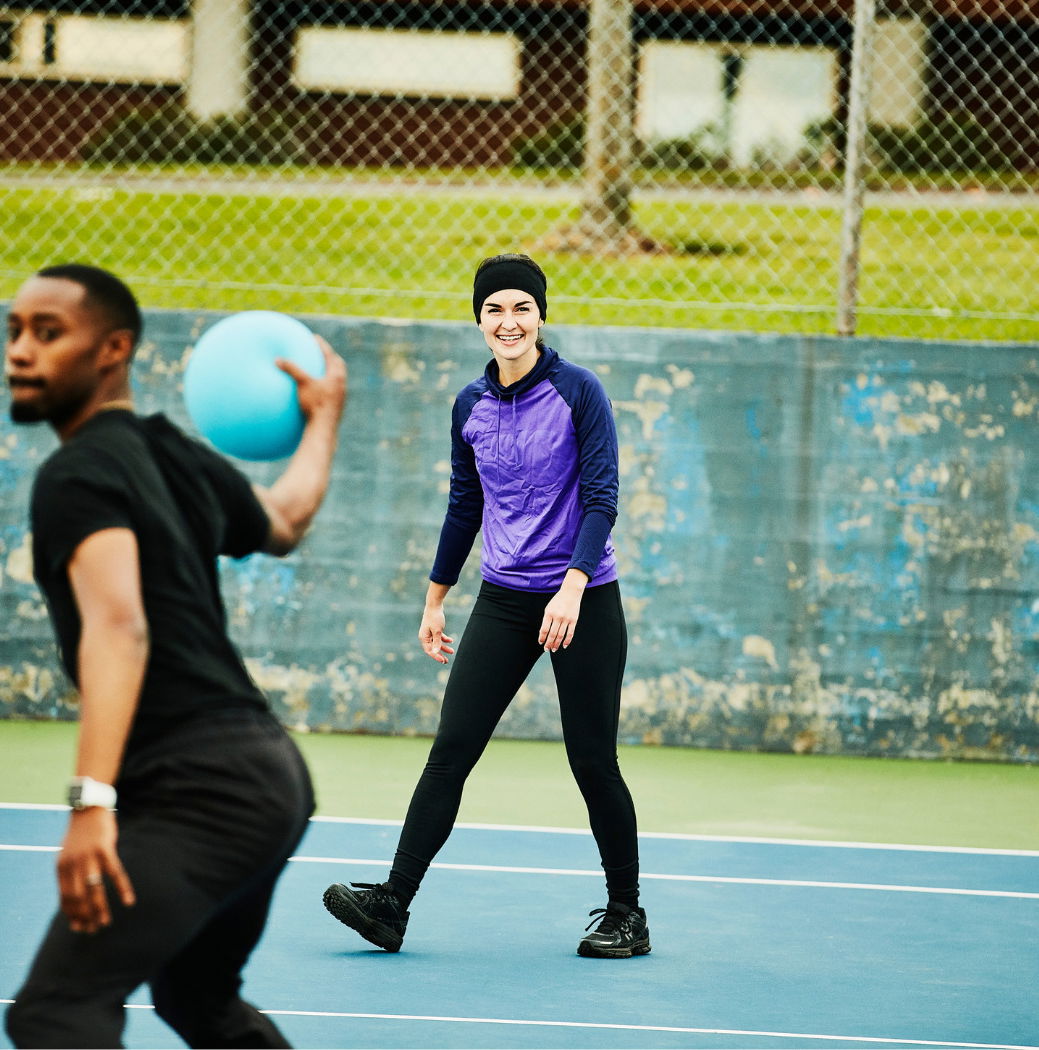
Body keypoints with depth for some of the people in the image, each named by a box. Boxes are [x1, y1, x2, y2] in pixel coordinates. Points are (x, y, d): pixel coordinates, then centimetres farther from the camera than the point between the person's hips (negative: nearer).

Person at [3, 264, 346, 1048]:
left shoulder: (78, 475, -11)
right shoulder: (182, 457, 13)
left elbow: (118, 624, -26)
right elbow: (283, 522, 35)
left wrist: (92, 800, -37)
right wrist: (324, 419, 54)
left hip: (201, 790, -9)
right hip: (270, 770, 9)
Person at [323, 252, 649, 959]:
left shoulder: (578, 392, -7)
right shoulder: (470, 407, 8)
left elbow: (602, 497, -12)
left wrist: (573, 588, -24)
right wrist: (436, 597, 21)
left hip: (583, 601, -4)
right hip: (503, 602, 4)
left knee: (593, 762, 1)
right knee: (451, 752, -4)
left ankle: (626, 917, 15)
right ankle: (393, 903, -7)